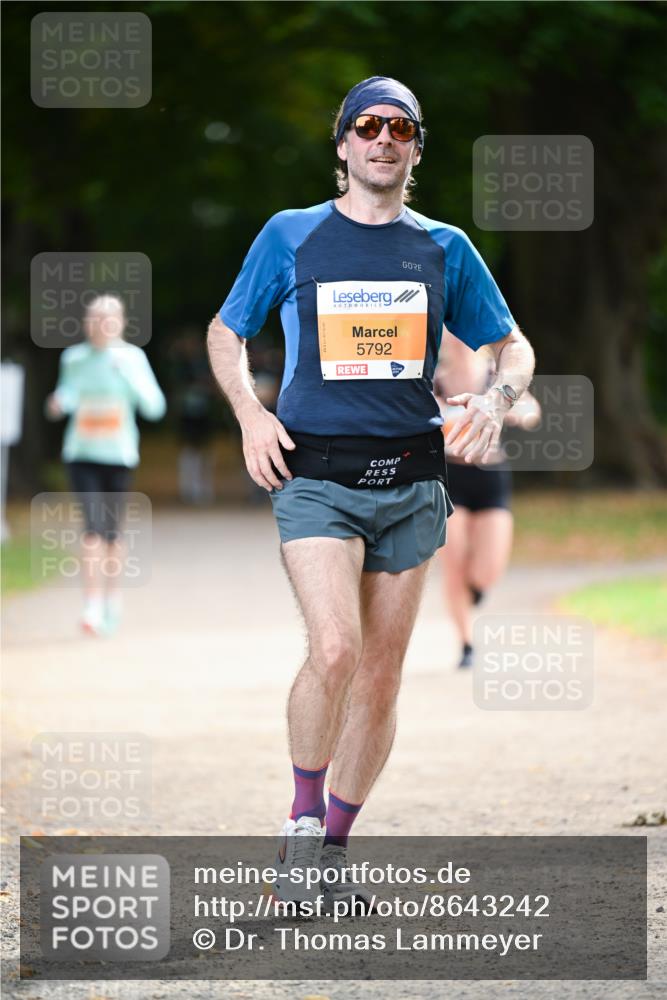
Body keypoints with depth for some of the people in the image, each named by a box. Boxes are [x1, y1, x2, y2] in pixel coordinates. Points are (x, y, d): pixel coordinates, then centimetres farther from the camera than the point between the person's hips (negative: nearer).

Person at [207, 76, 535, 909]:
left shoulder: (445, 249, 10)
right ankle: (302, 825, -4)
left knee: (381, 678, 5)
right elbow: (226, 333, 15)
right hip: (317, 479, -3)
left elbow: (513, 346, 17)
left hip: (410, 483, 3)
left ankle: (334, 848, 20)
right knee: (335, 650, -22)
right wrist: (249, 413, -3)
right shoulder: (290, 236, 5)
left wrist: (497, 399, -6)